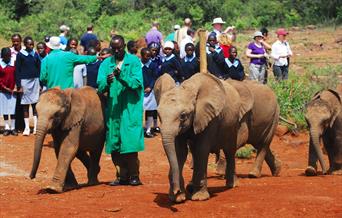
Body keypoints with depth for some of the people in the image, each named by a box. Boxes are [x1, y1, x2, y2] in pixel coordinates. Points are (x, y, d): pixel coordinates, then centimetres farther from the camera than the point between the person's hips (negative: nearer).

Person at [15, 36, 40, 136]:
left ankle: (36, 127, 4)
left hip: (35, 80, 2)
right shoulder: (20, 55, -2)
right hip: (25, 81, -2)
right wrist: (19, 85, -8)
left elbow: (39, 68, 10)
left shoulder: (35, 54, 7)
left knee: (35, 104, 1)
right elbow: (17, 70, -2)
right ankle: (27, 128, 7)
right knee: (25, 105, 2)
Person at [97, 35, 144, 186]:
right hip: (112, 108, 3)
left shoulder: (134, 61, 2)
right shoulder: (106, 64, 10)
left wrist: (121, 76, -23)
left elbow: (137, 83, -9)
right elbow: (100, 87, 2)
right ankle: (122, 176, 12)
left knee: (130, 142, -8)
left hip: (130, 108, -3)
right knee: (115, 144, 3)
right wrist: (107, 82, -21)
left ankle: (134, 176, -1)